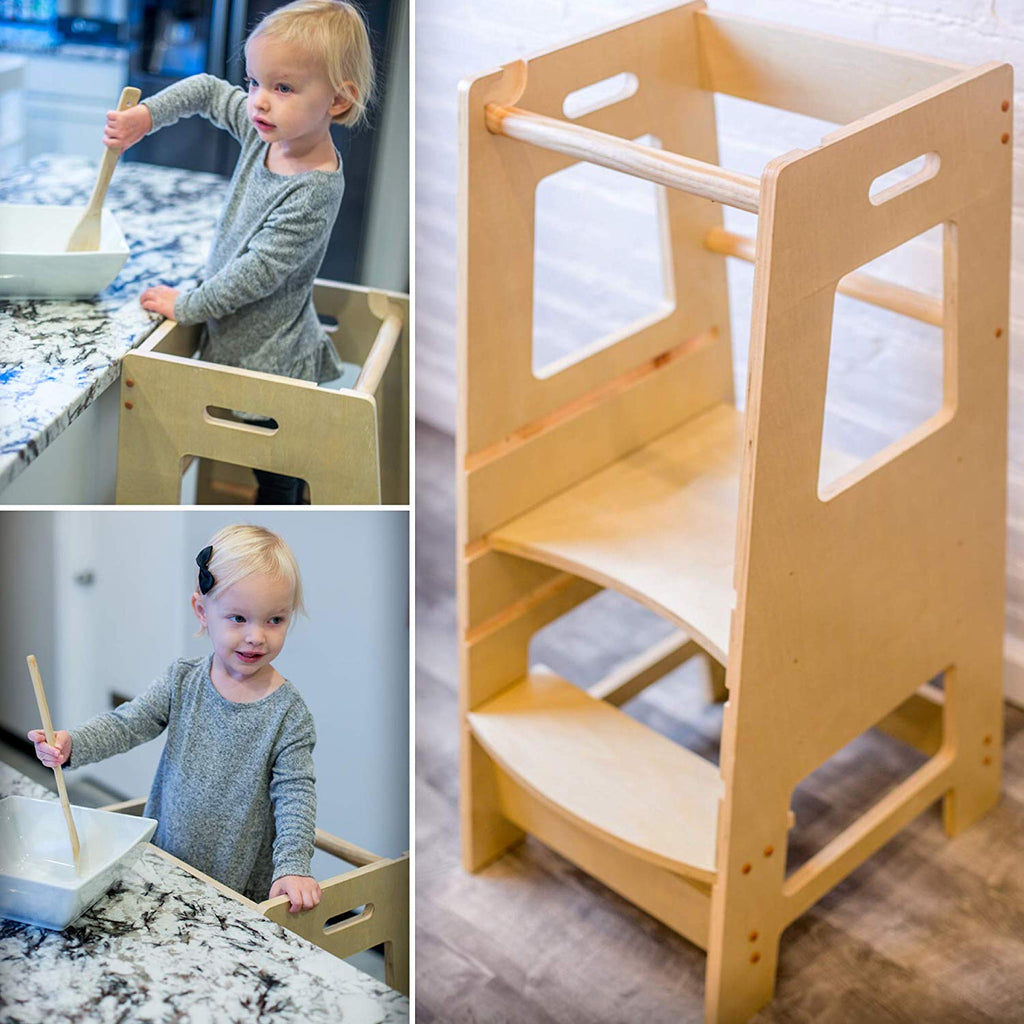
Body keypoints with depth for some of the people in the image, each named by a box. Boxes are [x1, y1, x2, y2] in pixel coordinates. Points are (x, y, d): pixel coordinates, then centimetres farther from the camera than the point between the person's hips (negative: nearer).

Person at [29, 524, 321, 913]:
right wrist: (72, 743, -24)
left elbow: (294, 794, -12)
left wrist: (293, 866, -24)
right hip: (167, 861, 3)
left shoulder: (289, 712, -12)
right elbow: (127, 723, -5)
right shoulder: (183, 680, -2)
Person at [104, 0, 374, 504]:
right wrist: (146, 114, -2)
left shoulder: (314, 192, -28)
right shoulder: (268, 130, -4)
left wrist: (186, 305, -14)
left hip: (270, 363, -8)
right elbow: (209, 92, 13)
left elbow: (257, 273, -26)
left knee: (275, 477, 6)